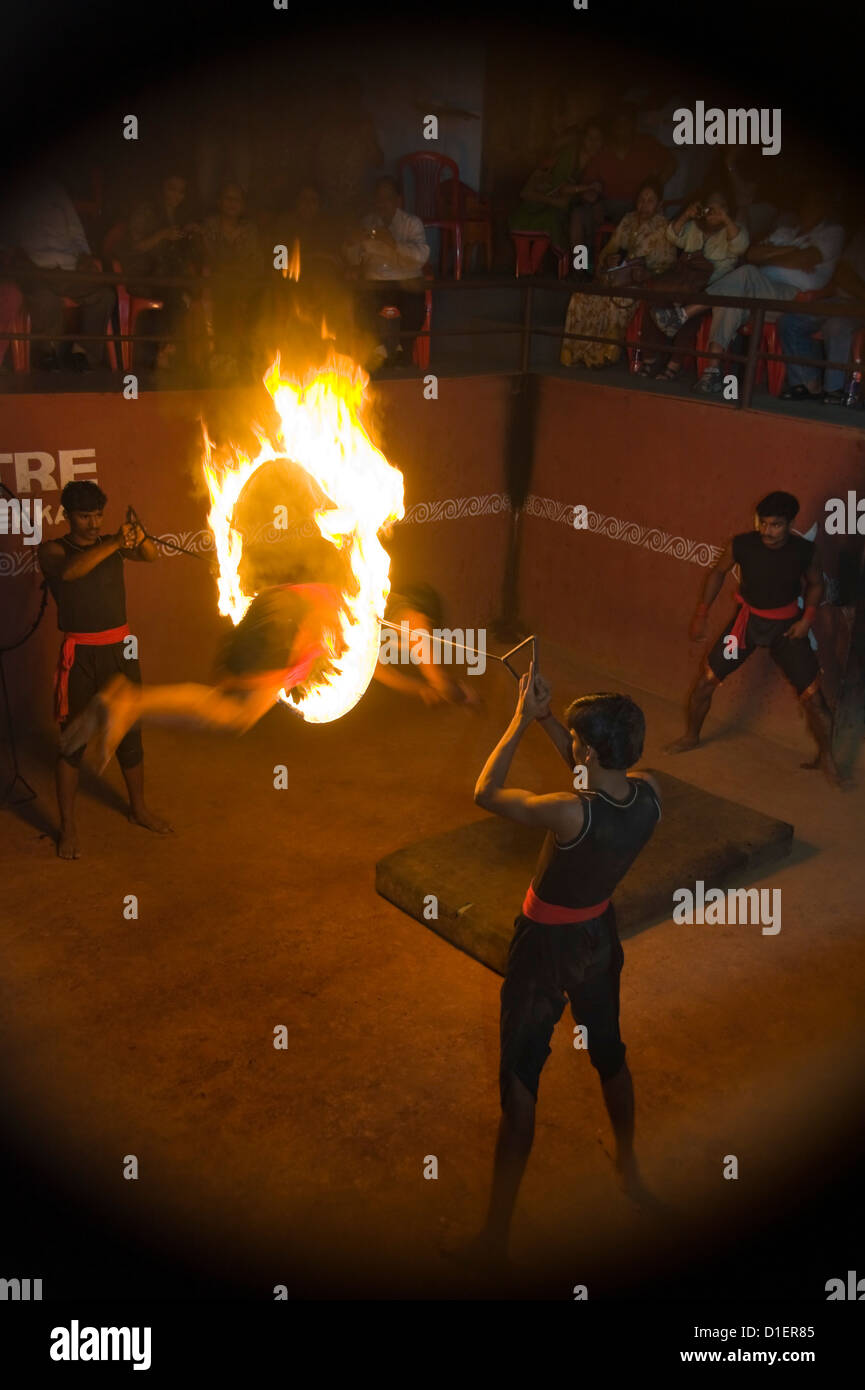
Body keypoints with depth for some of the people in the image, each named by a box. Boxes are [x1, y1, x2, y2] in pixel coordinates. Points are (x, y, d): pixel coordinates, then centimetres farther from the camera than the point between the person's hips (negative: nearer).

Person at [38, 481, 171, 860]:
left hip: (120, 648, 4)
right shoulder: (52, 550, -5)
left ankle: (139, 808, 29)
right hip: (79, 654, -4)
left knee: (129, 733, 13)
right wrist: (113, 543, -40)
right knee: (73, 740, 1)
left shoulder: (114, 544, 7)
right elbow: (68, 571, -29)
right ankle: (68, 826, 10)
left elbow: (151, 557, -11)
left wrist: (141, 539, -34)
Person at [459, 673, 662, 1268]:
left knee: (520, 1083, 7)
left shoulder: (570, 813, -36)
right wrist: (546, 717, -1)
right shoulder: (650, 793, -17)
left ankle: (496, 1237, 19)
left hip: (546, 950, -6)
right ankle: (629, 1168, 53)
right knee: (609, 1051, 29)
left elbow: (485, 792, -21)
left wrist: (522, 720, -13)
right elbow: (602, 772, 5)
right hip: (601, 937, 6)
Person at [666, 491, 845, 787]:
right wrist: (701, 615, -1)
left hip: (786, 625, -1)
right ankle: (691, 737, 28)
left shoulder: (804, 550, -19)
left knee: (813, 697, -5)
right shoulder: (741, 544, -19)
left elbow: (815, 584, 1)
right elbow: (719, 572, 0)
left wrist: (807, 618, -13)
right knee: (705, 681, 1)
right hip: (748, 620, 1)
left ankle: (826, 758, 18)